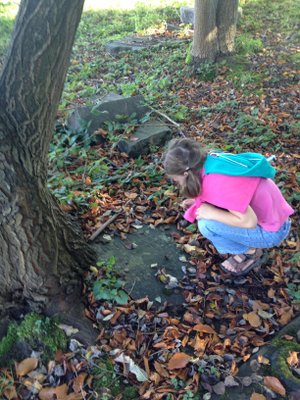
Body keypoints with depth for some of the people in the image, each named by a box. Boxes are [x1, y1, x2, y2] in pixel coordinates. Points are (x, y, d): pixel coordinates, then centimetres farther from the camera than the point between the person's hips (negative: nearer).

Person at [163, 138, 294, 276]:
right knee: (205, 209, 4)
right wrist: (198, 202, 2)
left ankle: (251, 253, 2)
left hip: (272, 231, -8)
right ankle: (246, 243, 13)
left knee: (207, 224, -21)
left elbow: (249, 222, -28)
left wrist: (211, 213, -19)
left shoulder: (218, 182, -31)